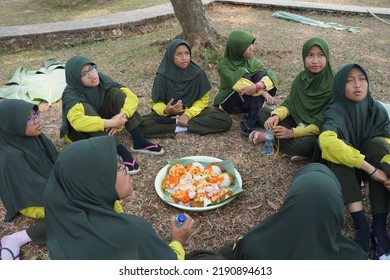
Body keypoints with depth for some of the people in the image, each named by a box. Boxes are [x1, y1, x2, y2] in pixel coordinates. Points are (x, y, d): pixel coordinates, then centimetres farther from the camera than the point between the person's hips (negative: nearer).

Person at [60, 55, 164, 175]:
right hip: (79, 131, -4)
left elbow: (131, 97, -19)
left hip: (103, 123, 4)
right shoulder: (71, 94, -27)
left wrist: (122, 115, -38)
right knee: (85, 108, -36)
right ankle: (121, 152, -42)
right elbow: (77, 121, -46)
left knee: (116, 93, -19)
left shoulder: (101, 79, -15)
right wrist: (111, 123, -48)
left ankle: (139, 142, -25)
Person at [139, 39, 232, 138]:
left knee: (225, 120, -23)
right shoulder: (162, 76, -14)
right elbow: (155, 102, -6)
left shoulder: (198, 73, -11)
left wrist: (187, 115, -19)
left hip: (192, 111, 2)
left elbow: (203, 99, -4)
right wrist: (165, 110, -29)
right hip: (169, 113, -2)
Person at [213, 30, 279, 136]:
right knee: (244, 74, -28)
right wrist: (263, 92, -32)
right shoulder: (224, 66, -18)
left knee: (261, 74, -22)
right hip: (230, 103, -5)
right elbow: (241, 86, -29)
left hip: (250, 100, 5)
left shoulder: (251, 59, -4)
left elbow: (269, 74, -17)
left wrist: (259, 85, -37)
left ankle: (250, 124, -29)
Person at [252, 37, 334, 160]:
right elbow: (290, 103, 1)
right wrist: (276, 116, -22)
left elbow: (326, 122, -23)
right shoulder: (301, 77, -4)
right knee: (263, 112, 1)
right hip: (298, 121, 6)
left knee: (304, 144, -38)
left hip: (319, 131, -6)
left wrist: (293, 133, -28)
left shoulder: (333, 85, -21)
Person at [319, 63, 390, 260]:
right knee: (339, 147, -34)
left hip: (369, 166, 3)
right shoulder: (336, 111, -21)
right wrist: (370, 168, -42)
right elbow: (327, 140, -42)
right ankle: (361, 225, -36)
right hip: (342, 169, -2)